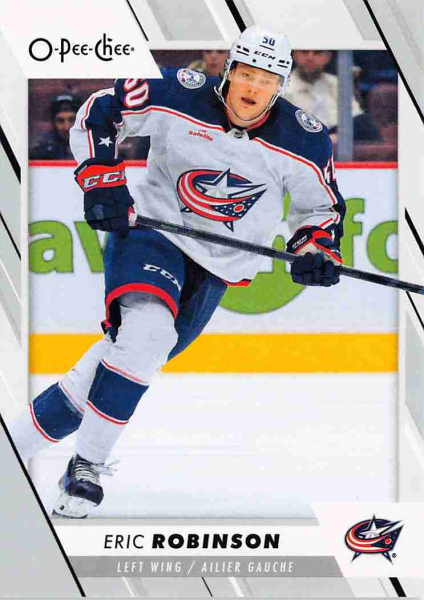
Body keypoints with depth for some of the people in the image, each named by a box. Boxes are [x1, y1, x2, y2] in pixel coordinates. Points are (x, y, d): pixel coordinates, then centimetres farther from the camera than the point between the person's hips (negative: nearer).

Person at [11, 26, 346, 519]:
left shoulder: (303, 141, -8)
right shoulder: (177, 95, -14)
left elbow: (319, 206, 6)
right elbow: (98, 113, -5)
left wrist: (316, 252, -12)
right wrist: (102, 181, -15)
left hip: (217, 267, 3)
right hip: (149, 230, -3)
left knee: (132, 352, -1)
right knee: (144, 333, -30)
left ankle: (21, 440, 14)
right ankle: (87, 464, -17)